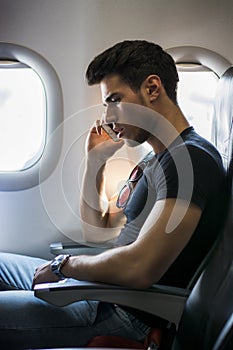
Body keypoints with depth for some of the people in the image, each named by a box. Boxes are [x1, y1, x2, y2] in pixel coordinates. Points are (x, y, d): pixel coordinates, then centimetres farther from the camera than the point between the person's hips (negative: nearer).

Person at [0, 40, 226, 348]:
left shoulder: (191, 158, -20)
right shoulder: (154, 161, 14)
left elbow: (138, 269, -30)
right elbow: (96, 226, 21)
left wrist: (64, 265, -13)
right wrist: (96, 160, 10)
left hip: (126, 314, -10)